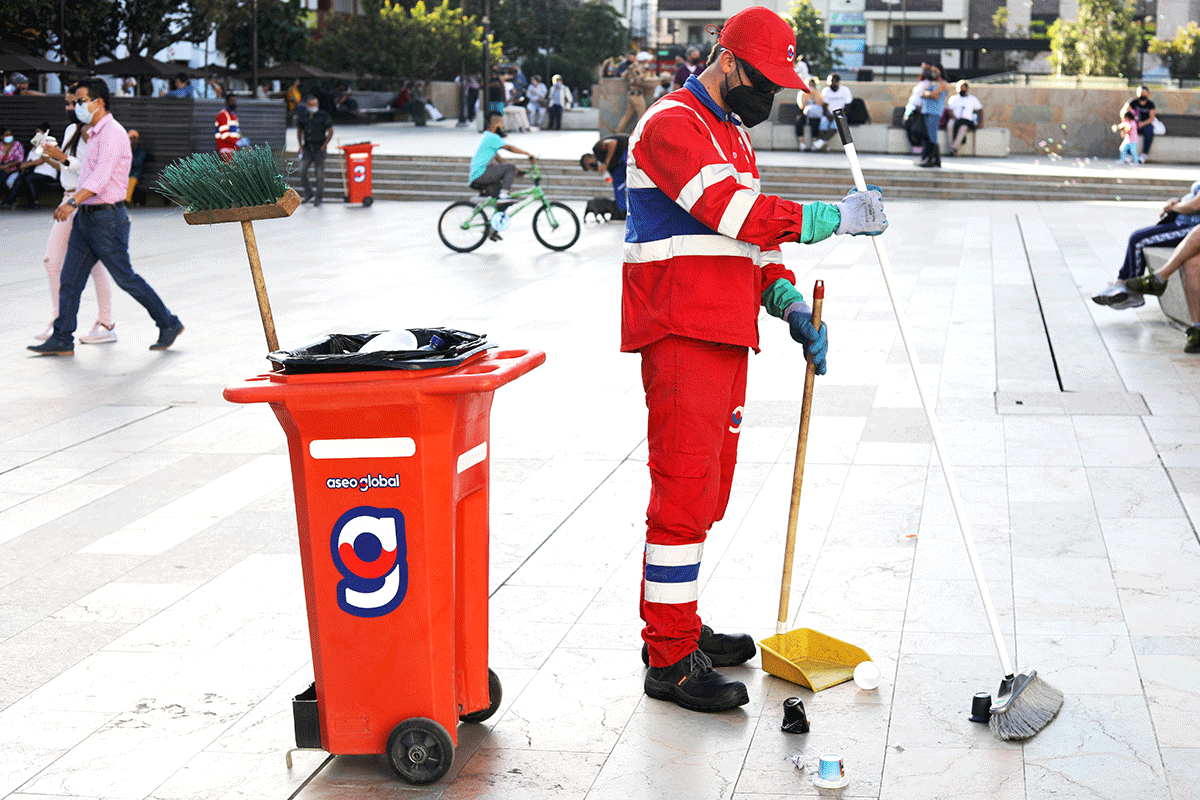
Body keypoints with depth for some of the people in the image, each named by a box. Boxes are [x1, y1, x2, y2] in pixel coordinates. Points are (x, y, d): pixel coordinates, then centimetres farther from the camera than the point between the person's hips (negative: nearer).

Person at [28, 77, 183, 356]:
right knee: (70, 278, 4)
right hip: (86, 216, 9)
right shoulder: (95, 134, 16)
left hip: (107, 217, -9)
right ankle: (62, 340, 6)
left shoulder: (112, 133, -15)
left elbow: (101, 176, -26)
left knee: (125, 278, -2)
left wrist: (73, 202, -34)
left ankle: (169, 324, 11)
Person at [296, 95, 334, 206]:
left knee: (320, 174, 0)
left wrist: (324, 146, -7)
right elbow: (299, 131, 21)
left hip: (319, 149, -3)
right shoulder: (303, 116, 6)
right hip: (307, 149, 3)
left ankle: (319, 198, 11)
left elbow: (330, 132, -2)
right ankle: (307, 193, 12)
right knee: (302, 171, -6)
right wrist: (300, 145, 11)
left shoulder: (323, 116, -5)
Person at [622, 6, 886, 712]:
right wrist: (836, 218, -15)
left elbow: (750, 237, 22)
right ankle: (670, 661, -4)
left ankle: (677, 623, 26)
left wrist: (789, 303, 7)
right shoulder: (672, 126, -10)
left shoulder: (732, 135, 22)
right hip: (681, 335, -10)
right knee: (685, 489, -9)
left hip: (725, 335, 10)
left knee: (707, 489, 14)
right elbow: (738, 215, -21)